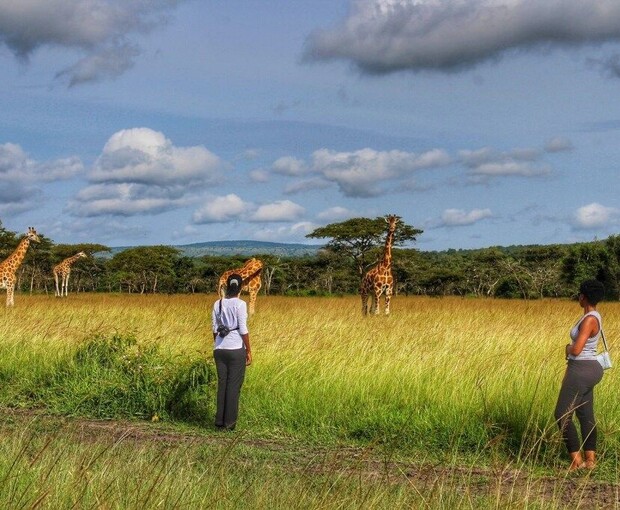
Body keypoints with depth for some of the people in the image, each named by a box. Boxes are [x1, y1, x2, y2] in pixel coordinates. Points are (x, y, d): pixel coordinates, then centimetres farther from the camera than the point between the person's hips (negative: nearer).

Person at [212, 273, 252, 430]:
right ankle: (229, 422, 3)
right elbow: (243, 330, -11)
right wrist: (249, 351, -3)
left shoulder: (218, 304, 6)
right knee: (234, 385, 2)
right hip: (236, 348, -5)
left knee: (222, 384, 11)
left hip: (220, 348, 5)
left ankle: (220, 421, 12)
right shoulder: (240, 304, -10)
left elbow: (215, 329, 9)